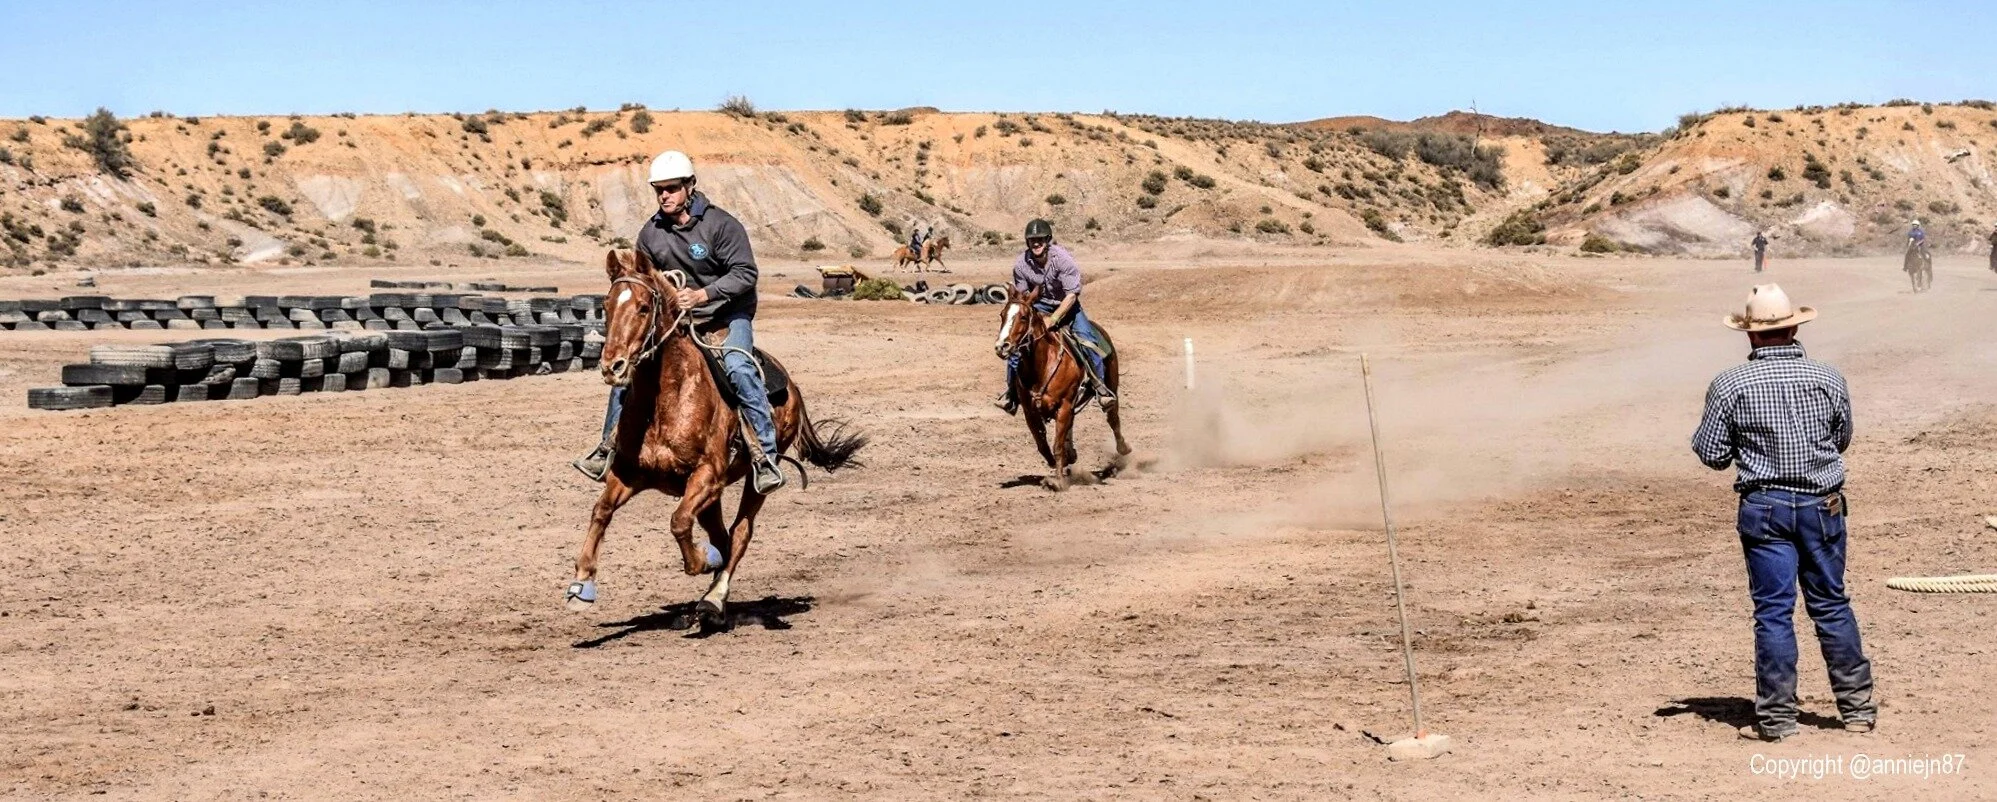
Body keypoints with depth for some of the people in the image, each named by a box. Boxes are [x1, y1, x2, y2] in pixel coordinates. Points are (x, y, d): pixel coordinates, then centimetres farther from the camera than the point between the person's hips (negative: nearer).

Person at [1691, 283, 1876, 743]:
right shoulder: (1829, 379, -3)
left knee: (1773, 611, 3)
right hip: (1822, 505, 2)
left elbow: (1712, 455, -4)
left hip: (1764, 508, -2)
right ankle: (1857, 707, 21)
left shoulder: (1730, 385, -9)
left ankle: (1776, 717, 6)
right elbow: (1841, 440, 10)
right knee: (1832, 606, 14)